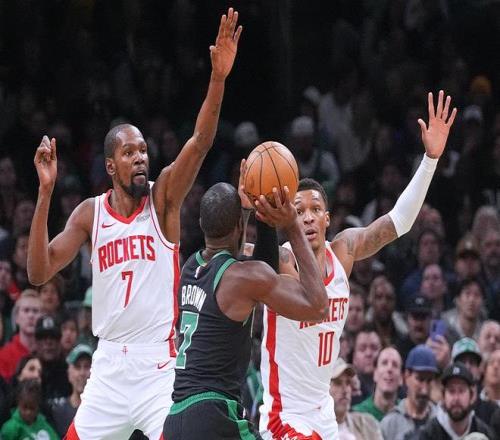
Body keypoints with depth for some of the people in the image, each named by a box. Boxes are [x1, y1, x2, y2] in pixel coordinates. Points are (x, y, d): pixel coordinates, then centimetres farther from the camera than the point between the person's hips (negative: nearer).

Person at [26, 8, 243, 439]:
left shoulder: (164, 196, -3)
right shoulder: (90, 213, 5)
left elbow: (200, 142, -19)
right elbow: (39, 273, -3)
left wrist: (218, 77, -35)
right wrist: (46, 193, -10)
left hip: (161, 363, -4)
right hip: (110, 363, 4)